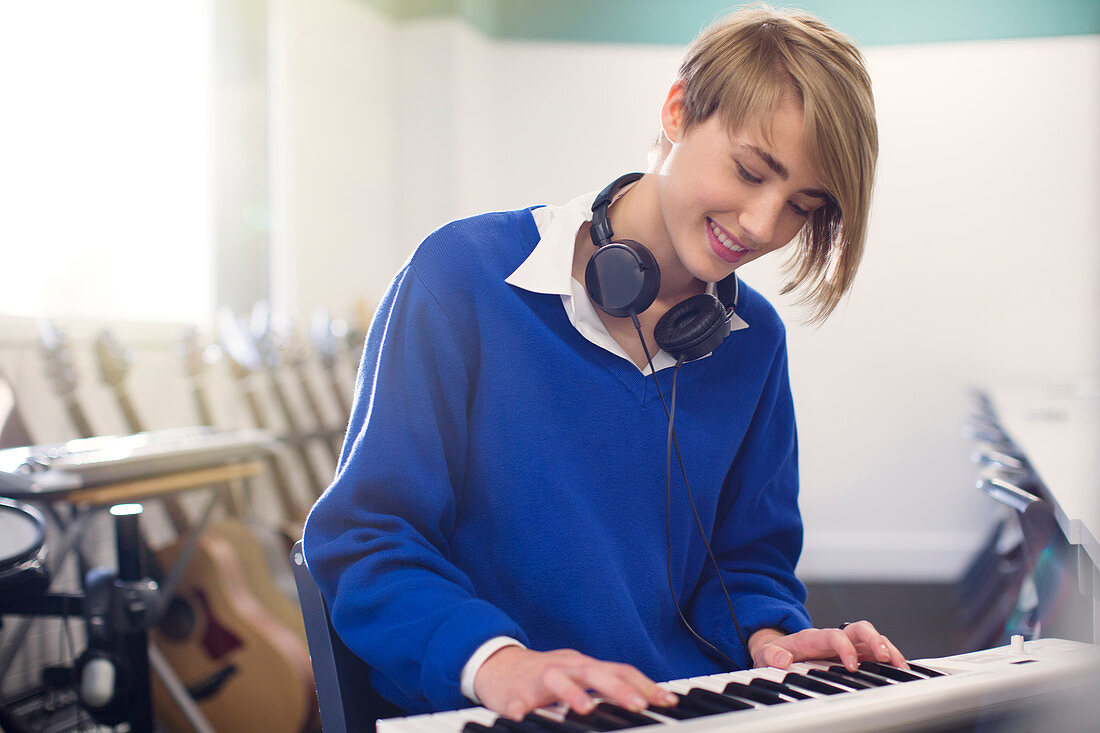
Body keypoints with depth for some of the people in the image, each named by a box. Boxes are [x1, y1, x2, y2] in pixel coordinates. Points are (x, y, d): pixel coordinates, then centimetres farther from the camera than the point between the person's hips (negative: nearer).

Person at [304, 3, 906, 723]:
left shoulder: (753, 342, 11)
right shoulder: (466, 278, -7)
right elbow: (364, 536, -8)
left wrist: (766, 636, 0)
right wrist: (494, 661, -23)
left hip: (689, 706, 4)